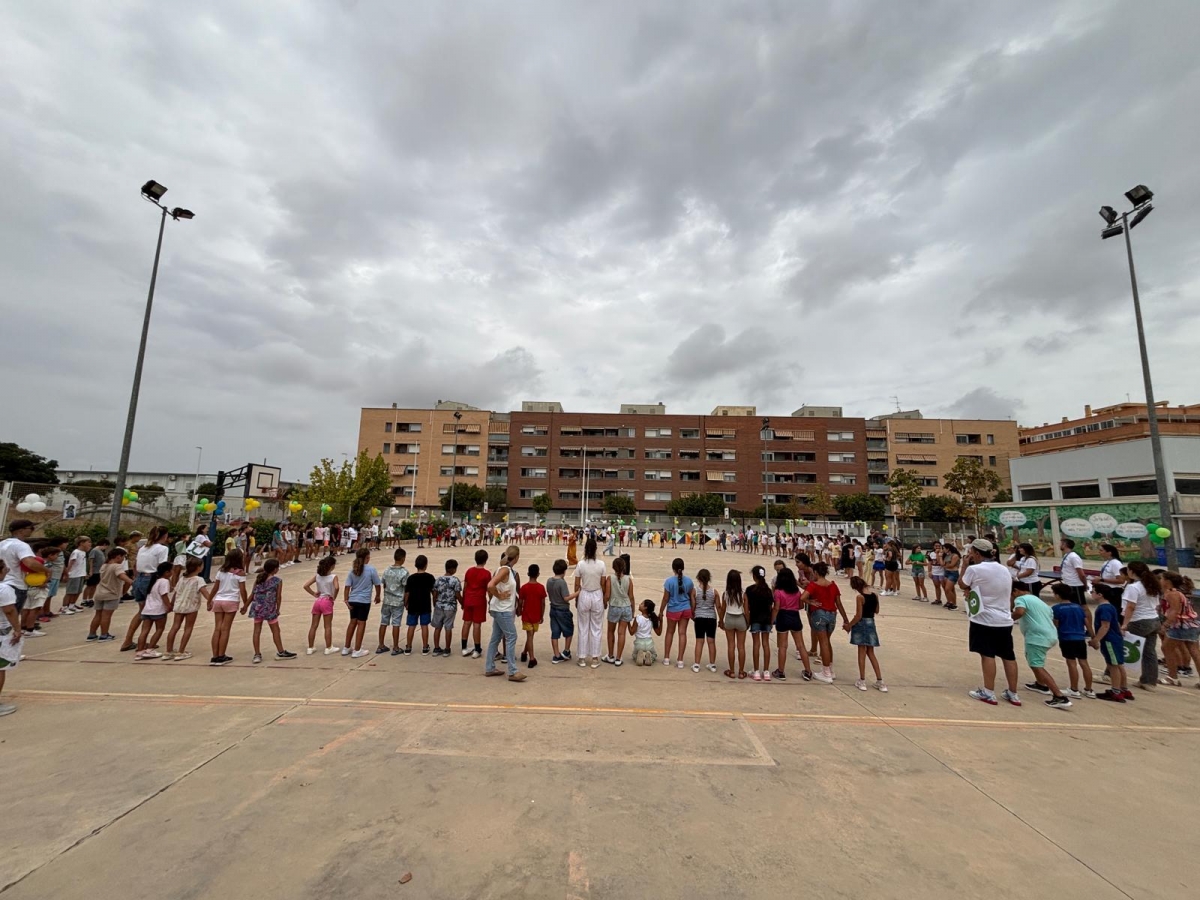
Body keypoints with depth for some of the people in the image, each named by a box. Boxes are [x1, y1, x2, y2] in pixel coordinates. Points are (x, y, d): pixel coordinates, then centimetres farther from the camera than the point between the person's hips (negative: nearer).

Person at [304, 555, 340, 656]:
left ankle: (310, 648, 21)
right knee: (328, 626, 4)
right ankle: (328, 648, 10)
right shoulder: (333, 577, -11)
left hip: (317, 601, 5)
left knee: (313, 626, 13)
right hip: (327, 602, -5)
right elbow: (336, 588, -27)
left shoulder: (317, 576, 4)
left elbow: (305, 586, -1)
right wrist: (334, 597, -11)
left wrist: (314, 594, 5)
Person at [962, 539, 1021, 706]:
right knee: (1008, 656, 12)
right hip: (1005, 620, 6)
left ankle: (988, 693, 5)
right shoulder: (1005, 569, 8)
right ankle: (1013, 694, 20)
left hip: (984, 619, -6)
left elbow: (962, 585, 2)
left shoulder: (974, 569, -15)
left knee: (987, 654, 0)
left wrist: (966, 564, 5)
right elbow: (1009, 596, 17)